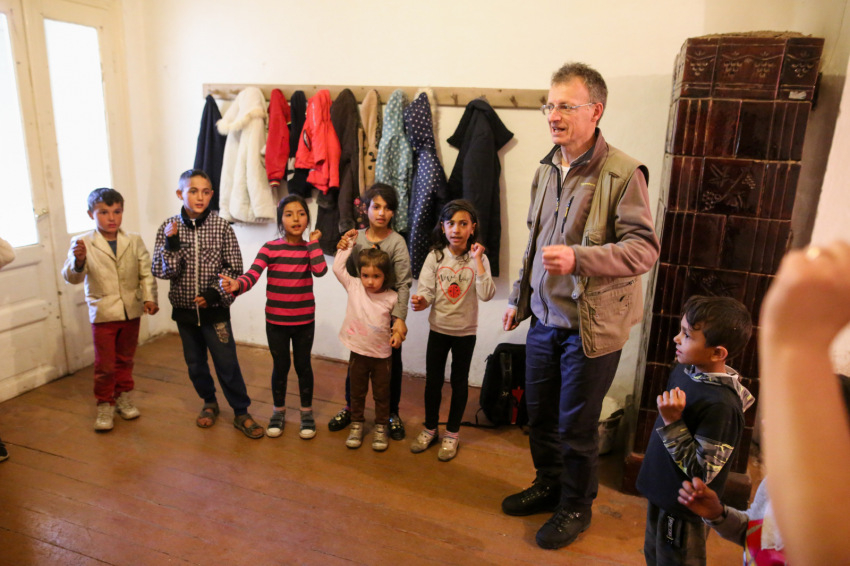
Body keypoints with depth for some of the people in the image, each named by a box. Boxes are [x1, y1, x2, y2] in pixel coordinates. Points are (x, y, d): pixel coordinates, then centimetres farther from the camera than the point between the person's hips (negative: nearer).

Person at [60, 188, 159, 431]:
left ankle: (123, 396, 34)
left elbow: (146, 273, 2)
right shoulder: (82, 243, -8)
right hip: (103, 313, -3)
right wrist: (78, 261, -38)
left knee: (125, 359, 18)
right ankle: (104, 405, 21)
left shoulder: (134, 241, 1)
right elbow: (71, 277, -16)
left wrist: (149, 298, -12)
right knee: (104, 364, 4)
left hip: (131, 311, 3)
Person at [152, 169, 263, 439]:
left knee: (227, 363, 1)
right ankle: (209, 403, 39)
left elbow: (234, 268, -5)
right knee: (195, 363, 17)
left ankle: (241, 412, 17)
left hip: (214, 308, -3)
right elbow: (162, 271, -8)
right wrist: (171, 243, -22)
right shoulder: (168, 228, -3)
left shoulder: (221, 226, -8)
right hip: (184, 308, 3)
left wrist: (216, 293, -15)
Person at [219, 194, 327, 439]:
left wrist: (314, 242, -14)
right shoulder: (270, 248, -7)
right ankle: (279, 412, 33)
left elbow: (320, 270, -21)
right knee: (280, 367, 12)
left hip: (304, 321, 1)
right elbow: (252, 275, -20)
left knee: (303, 366, 12)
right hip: (276, 321, -1)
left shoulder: (310, 249, -1)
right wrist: (237, 284, -40)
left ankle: (307, 413, 30)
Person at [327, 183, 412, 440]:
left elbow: (403, 284, -13)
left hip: (389, 312, -3)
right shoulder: (356, 239, 0)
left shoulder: (397, 241, -10)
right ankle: (349, 407, 34)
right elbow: (349, 275, 8)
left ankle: (392, 413, 26)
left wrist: (400, 318, -20)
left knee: (392, 363, 9)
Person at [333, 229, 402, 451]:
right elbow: (338, 267, -4)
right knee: (357, 392, 16)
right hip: (358, 352, 1)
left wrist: (398, 332, -12)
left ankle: (381, 428, 29)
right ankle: (356, 425, 33)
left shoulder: (392, 297, -9)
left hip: (382, 354, -1)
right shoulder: (354, 287, -6)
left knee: (382, 394, 13)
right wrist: (347, 244, -1)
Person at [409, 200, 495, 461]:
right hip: (439, 329, 1)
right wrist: (421, 302, -32)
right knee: (433, 380, 10)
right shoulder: (435, 256, -6)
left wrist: (477, 260, -24)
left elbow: (486, 295, -21)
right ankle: (430, 428, 30)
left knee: (459, 383, 10)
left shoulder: (478, 259, -9)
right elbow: (426, 291, -9)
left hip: (465, 331, -1)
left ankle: (452, 433, 26)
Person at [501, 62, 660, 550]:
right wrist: (520, 299, 19)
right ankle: (549, 485, 42)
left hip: (592, 325, -6)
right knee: (540, 413, 18)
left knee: (577, 425, 8)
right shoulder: (547, 170, 9)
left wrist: (579, 258, -31)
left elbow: (645, 248, -18)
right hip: (544, 318, 7)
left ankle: (576, 506, 32)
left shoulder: (623, 173, -14)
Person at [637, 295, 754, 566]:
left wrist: (672, 422, -35)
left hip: (684, 509, -8)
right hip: (662, 493, 8)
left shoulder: (720, 405, -32)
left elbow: (701, 472, -29)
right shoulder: (685, 370, -8)